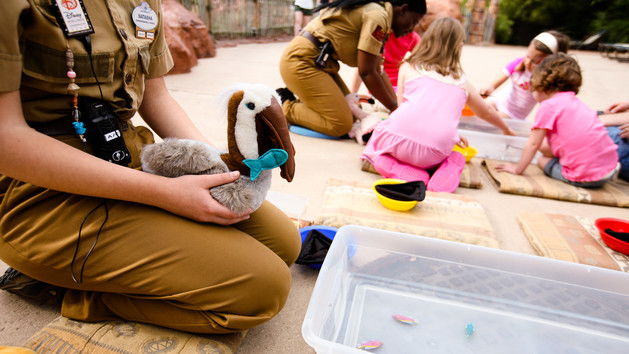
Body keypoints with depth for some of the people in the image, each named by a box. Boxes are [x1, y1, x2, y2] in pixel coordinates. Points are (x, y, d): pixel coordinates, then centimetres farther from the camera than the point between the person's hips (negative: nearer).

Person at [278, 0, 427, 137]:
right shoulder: (378, 16, -14)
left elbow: (378, 71, 16)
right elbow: (366, 73, -16)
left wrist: (398, 105, 8)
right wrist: (395, 108, -6)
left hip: (320, 63, 10)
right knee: (341, 125, -13)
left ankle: (300, 100, 14)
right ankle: (287, 107, 1)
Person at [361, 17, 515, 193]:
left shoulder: (408, 67, 16)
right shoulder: (462, 81, 21)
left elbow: (402, 106, 15)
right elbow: (486, 113, 37)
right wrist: (507, 130, 59)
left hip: (400, 137, -2)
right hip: (434, 153, 3)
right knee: (456, 158, 35)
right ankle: (448, 170, 1)